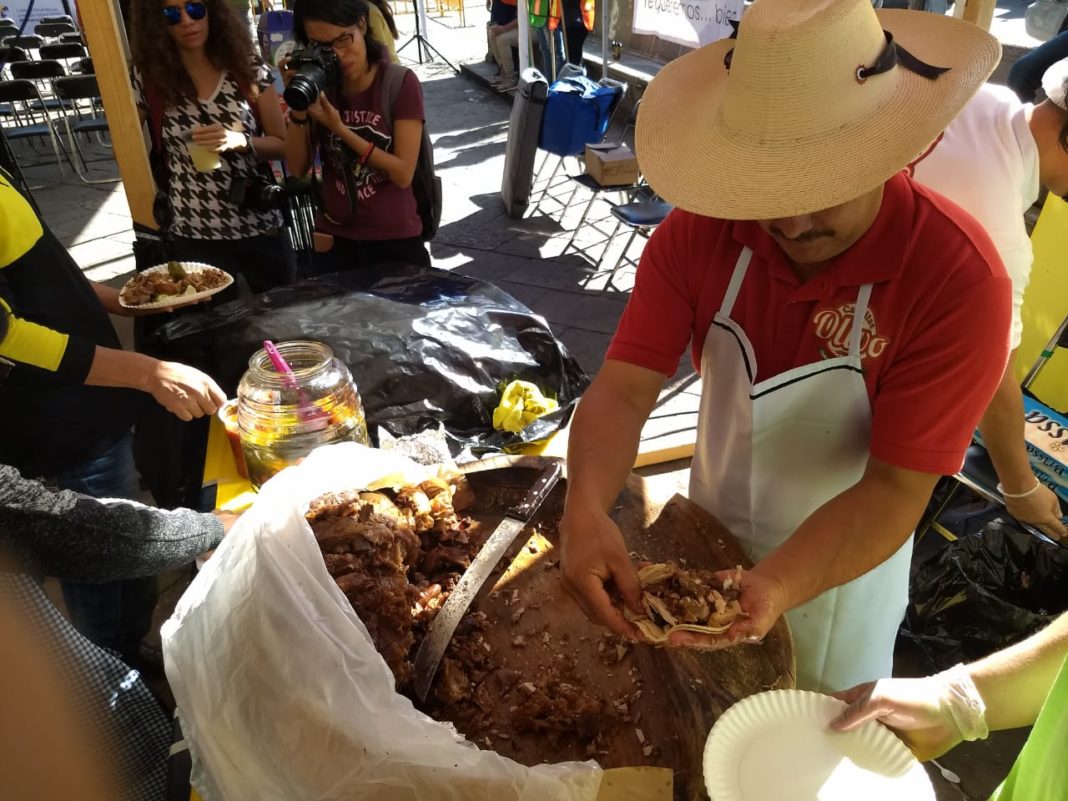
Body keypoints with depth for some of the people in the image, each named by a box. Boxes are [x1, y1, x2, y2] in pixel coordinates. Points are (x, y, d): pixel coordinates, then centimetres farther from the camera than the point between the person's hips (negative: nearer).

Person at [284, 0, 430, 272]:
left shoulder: (400, 82, -10)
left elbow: (403, 173, -17)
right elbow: (298, 168, -2)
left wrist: (338, 128, -21)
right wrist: (297, 107, -15)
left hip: (395, 242, -3)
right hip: (333, 241, 4)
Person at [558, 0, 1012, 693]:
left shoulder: (959, 280, -29)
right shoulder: (698, 231, -20)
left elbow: (894, 488, -27)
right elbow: (624, 389, -23)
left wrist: (777, 587, -43)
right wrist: (586, 508, -41)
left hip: (841, 564, -2)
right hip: (705, 536, 3)